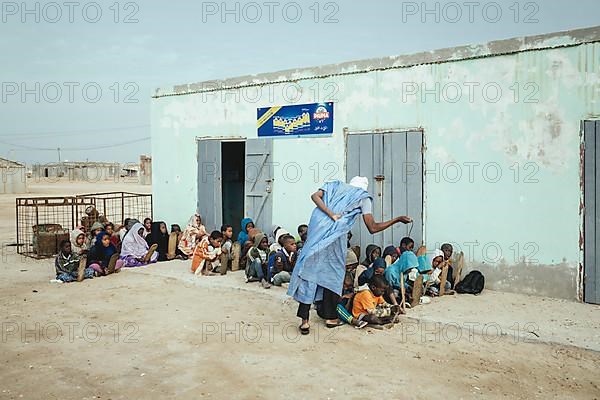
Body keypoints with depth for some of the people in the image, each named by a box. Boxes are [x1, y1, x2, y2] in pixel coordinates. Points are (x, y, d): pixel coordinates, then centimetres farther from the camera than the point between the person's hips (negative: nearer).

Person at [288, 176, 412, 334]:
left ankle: (304, 320, -2)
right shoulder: (363, 197, 13)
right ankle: (331, 317, 23)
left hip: (317, 229, 3)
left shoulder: (334, 185, 23)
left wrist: (331, 215, -5)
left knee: (309, 269, 3)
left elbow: (315, 196, 2)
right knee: (333, 272, 14)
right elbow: (373, 228, 9)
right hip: (336, 234, -3)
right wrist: (397, 219, 20)